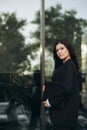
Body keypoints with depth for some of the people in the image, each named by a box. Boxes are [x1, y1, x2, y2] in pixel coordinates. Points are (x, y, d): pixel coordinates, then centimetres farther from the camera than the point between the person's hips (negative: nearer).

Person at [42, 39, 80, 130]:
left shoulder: (69, 65, -14)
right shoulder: (64, 65, 16)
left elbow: (66, 88, -23)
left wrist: (51, 101, -16)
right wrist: (47, 86, 4)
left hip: (64, 110, -9)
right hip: (64, 109, 9)